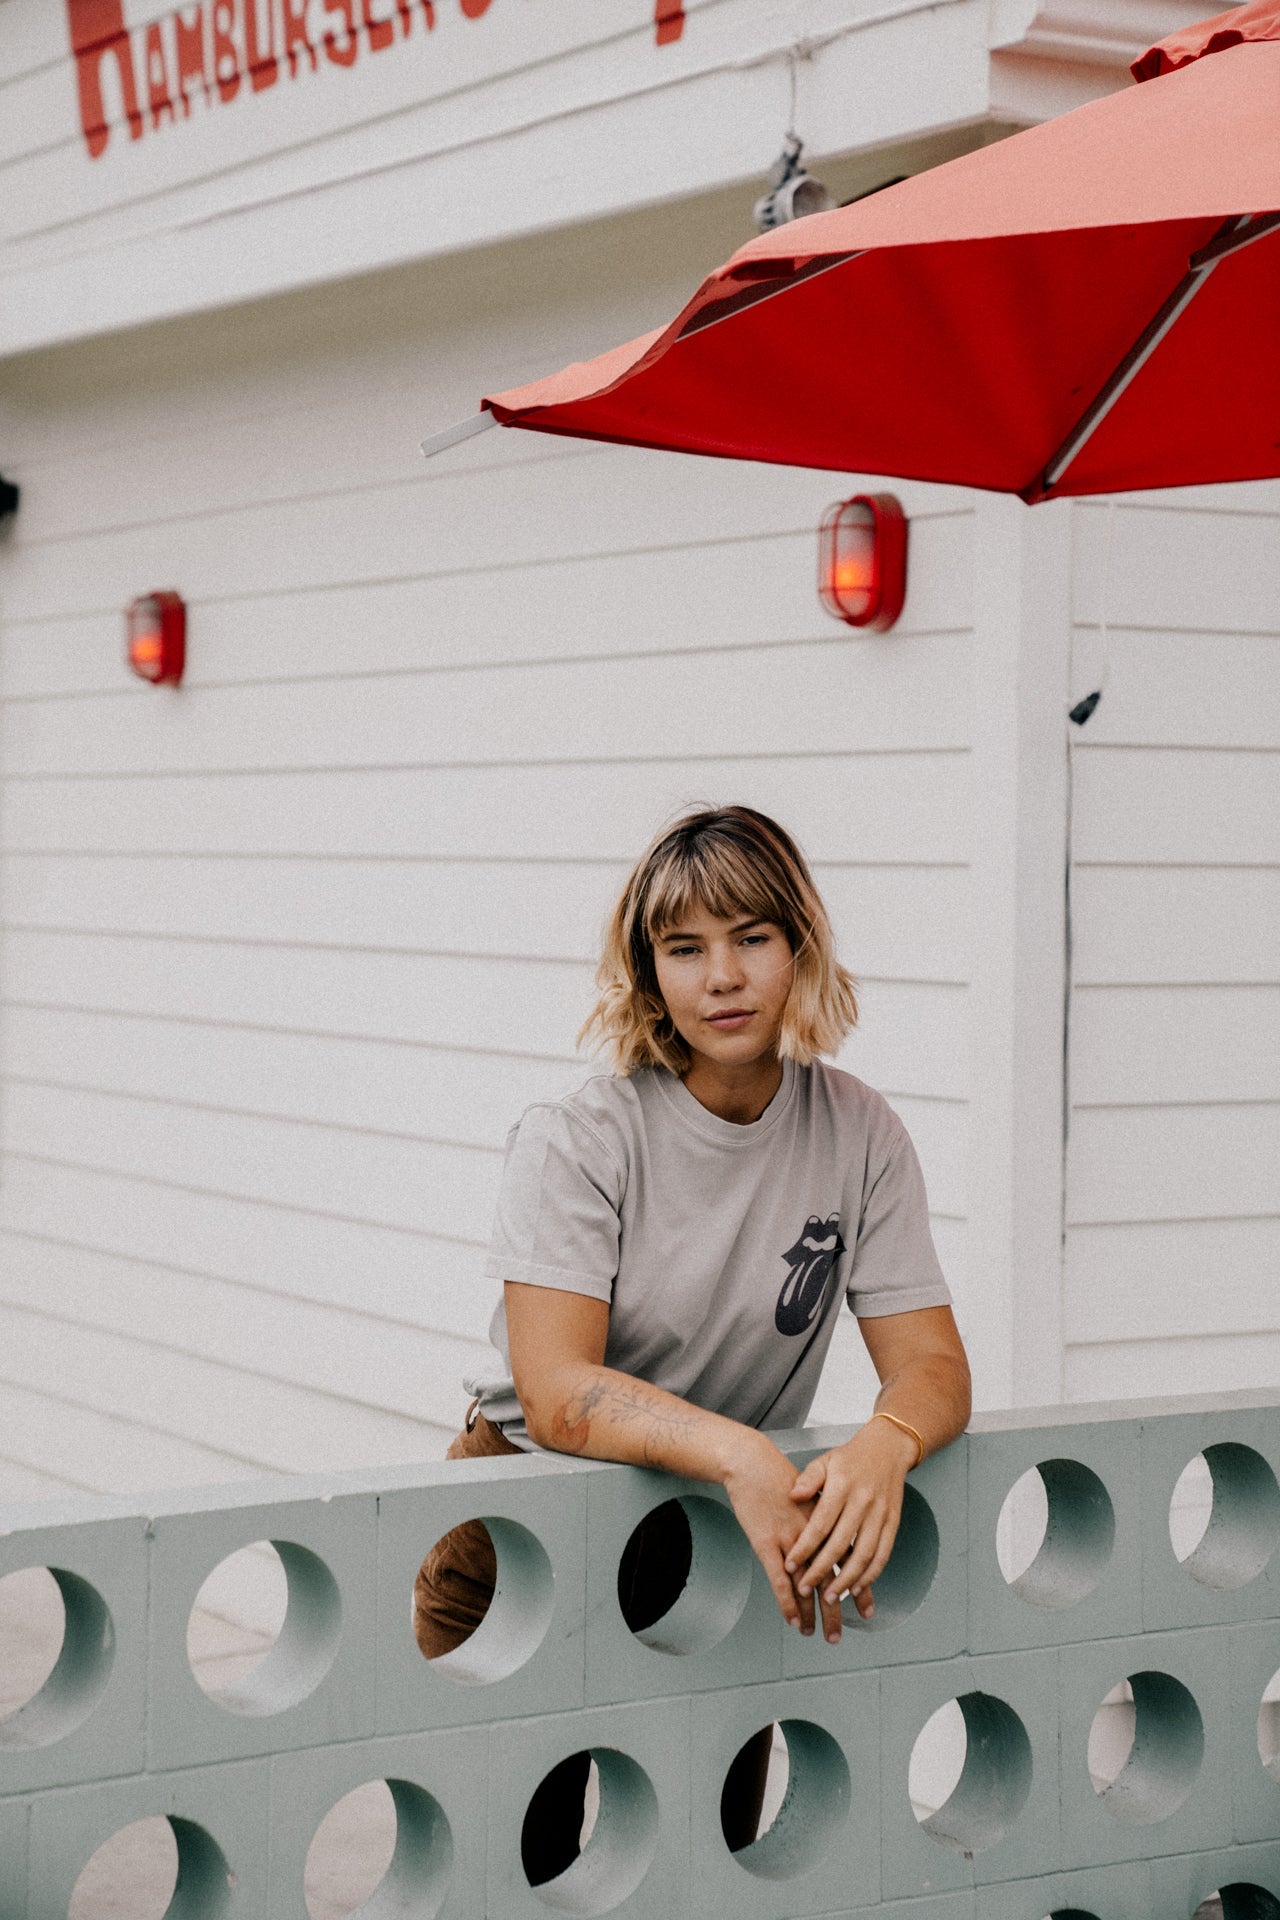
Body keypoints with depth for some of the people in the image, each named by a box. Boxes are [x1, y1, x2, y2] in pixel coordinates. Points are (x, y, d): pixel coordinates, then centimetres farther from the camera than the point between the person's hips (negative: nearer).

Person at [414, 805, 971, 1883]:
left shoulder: (858, 1135, -6)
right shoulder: (582, 1140, -16)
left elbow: (932, 1366, -9)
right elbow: (555, 1391, -27)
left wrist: (885, 1444, -32)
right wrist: (737, 1453, -42)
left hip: (728, 1535, 3)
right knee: (517, 1863, 0)